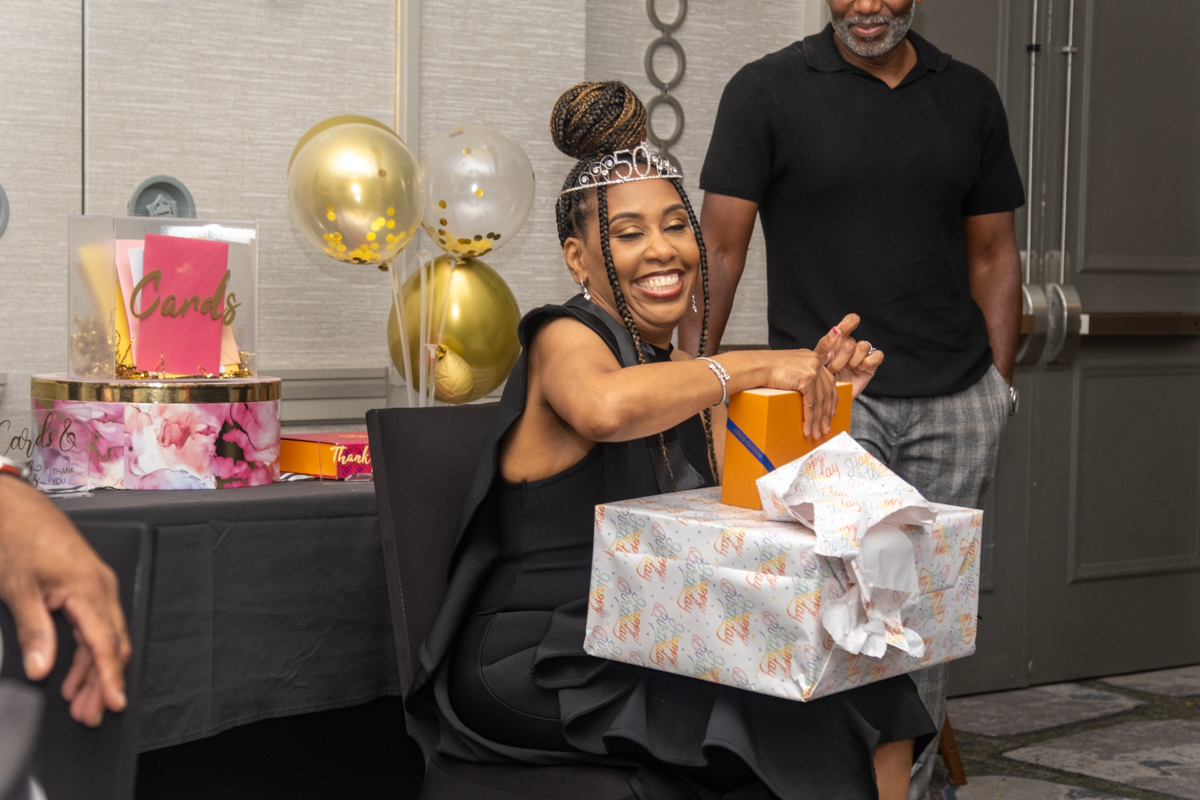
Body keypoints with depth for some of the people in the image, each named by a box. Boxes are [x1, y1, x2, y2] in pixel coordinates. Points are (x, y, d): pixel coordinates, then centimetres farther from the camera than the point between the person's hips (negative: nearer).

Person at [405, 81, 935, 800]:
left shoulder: (683, 375, 15)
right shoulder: (563, 339, -10)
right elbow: (603, 406, -36)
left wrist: (821, 393, -2)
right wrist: (756, 367, -26)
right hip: (540, 658, -7)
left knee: (874, 694, -10)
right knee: (792, 716, -23)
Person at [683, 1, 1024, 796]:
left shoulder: (970, 97, 11)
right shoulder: (768, 91, 0)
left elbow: (992, 253, 14)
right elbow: (720, 246, -3)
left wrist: (999, 382, 7)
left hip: (955, 401, 4)